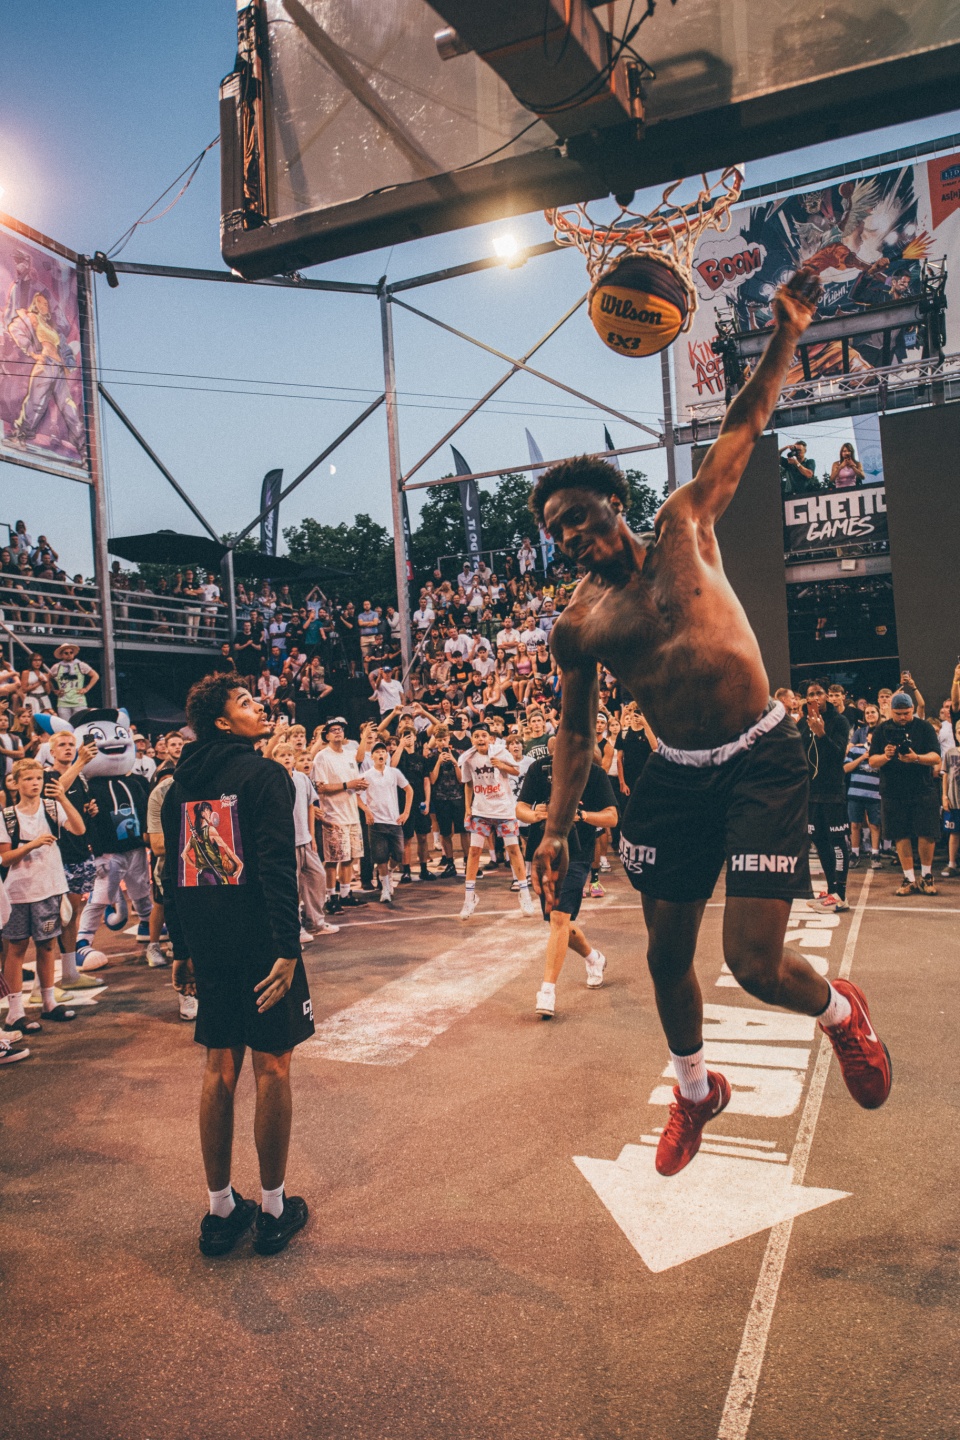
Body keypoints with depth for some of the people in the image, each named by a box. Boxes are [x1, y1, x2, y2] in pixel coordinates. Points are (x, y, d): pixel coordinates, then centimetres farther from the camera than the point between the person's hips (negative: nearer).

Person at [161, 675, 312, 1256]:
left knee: (220, 1067, 14)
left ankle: (221, 1210, 23)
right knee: (272, 1066, 5)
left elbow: (173, 870, 13)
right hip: (260, 942, -6)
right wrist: (288, 946, -21)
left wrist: (182, 948, 20)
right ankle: (274, 1210, 16)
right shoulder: (264, 774, -10)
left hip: (207, 943, 7)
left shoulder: (182, 783, 10)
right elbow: (278, 865, -20)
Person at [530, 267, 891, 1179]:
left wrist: (785, 335, -9)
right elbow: (576, 731, 8)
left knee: (754, 961, -9)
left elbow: (743, 426, 3)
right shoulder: (575, 628, 1)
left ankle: (839, 1012, 29)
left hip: (762, 762, -2)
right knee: (667, 956, 11)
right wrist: (557, 830, 3)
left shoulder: (684, 529, 0)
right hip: (674, 777, 3)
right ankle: (695, 1090, 40)